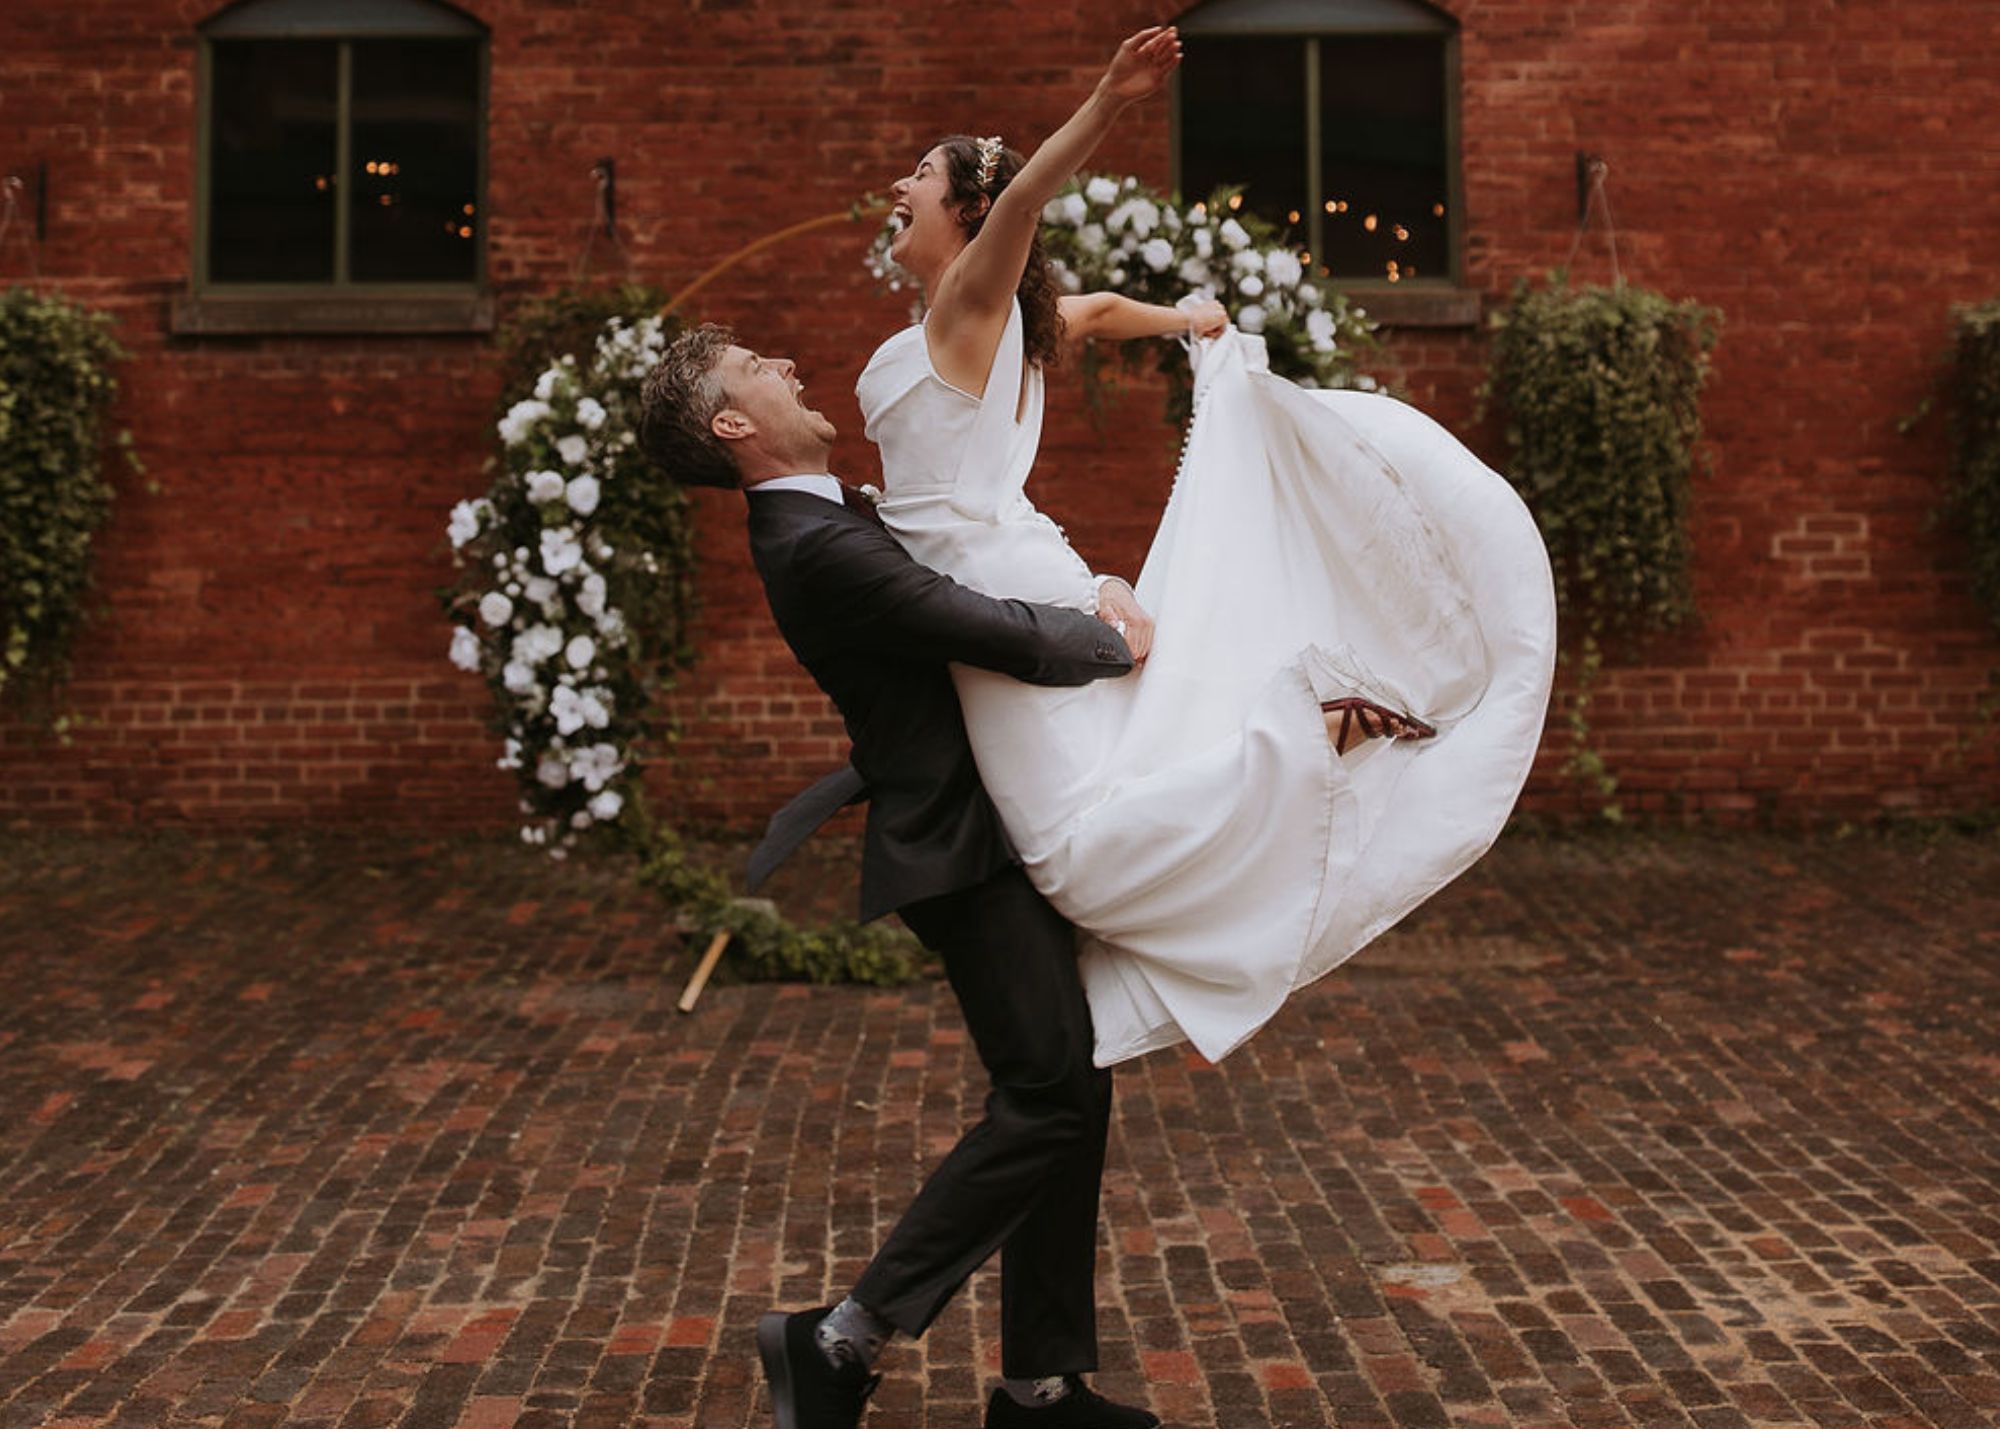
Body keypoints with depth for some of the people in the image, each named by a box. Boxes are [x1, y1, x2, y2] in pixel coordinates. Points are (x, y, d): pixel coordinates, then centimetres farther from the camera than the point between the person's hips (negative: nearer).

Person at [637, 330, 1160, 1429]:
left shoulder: (832, 519, 14)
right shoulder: (818, 548, -19)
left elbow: (990, 594, 24)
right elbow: (1010, 639, -22)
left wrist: (1089, 603, 7)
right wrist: (1120, 641, -4)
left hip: (1004, 838, 10)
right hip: (963, 851, -10)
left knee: (1068, 1097, 11)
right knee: (1047, 1097, -12)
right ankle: (842, 1341, -5)